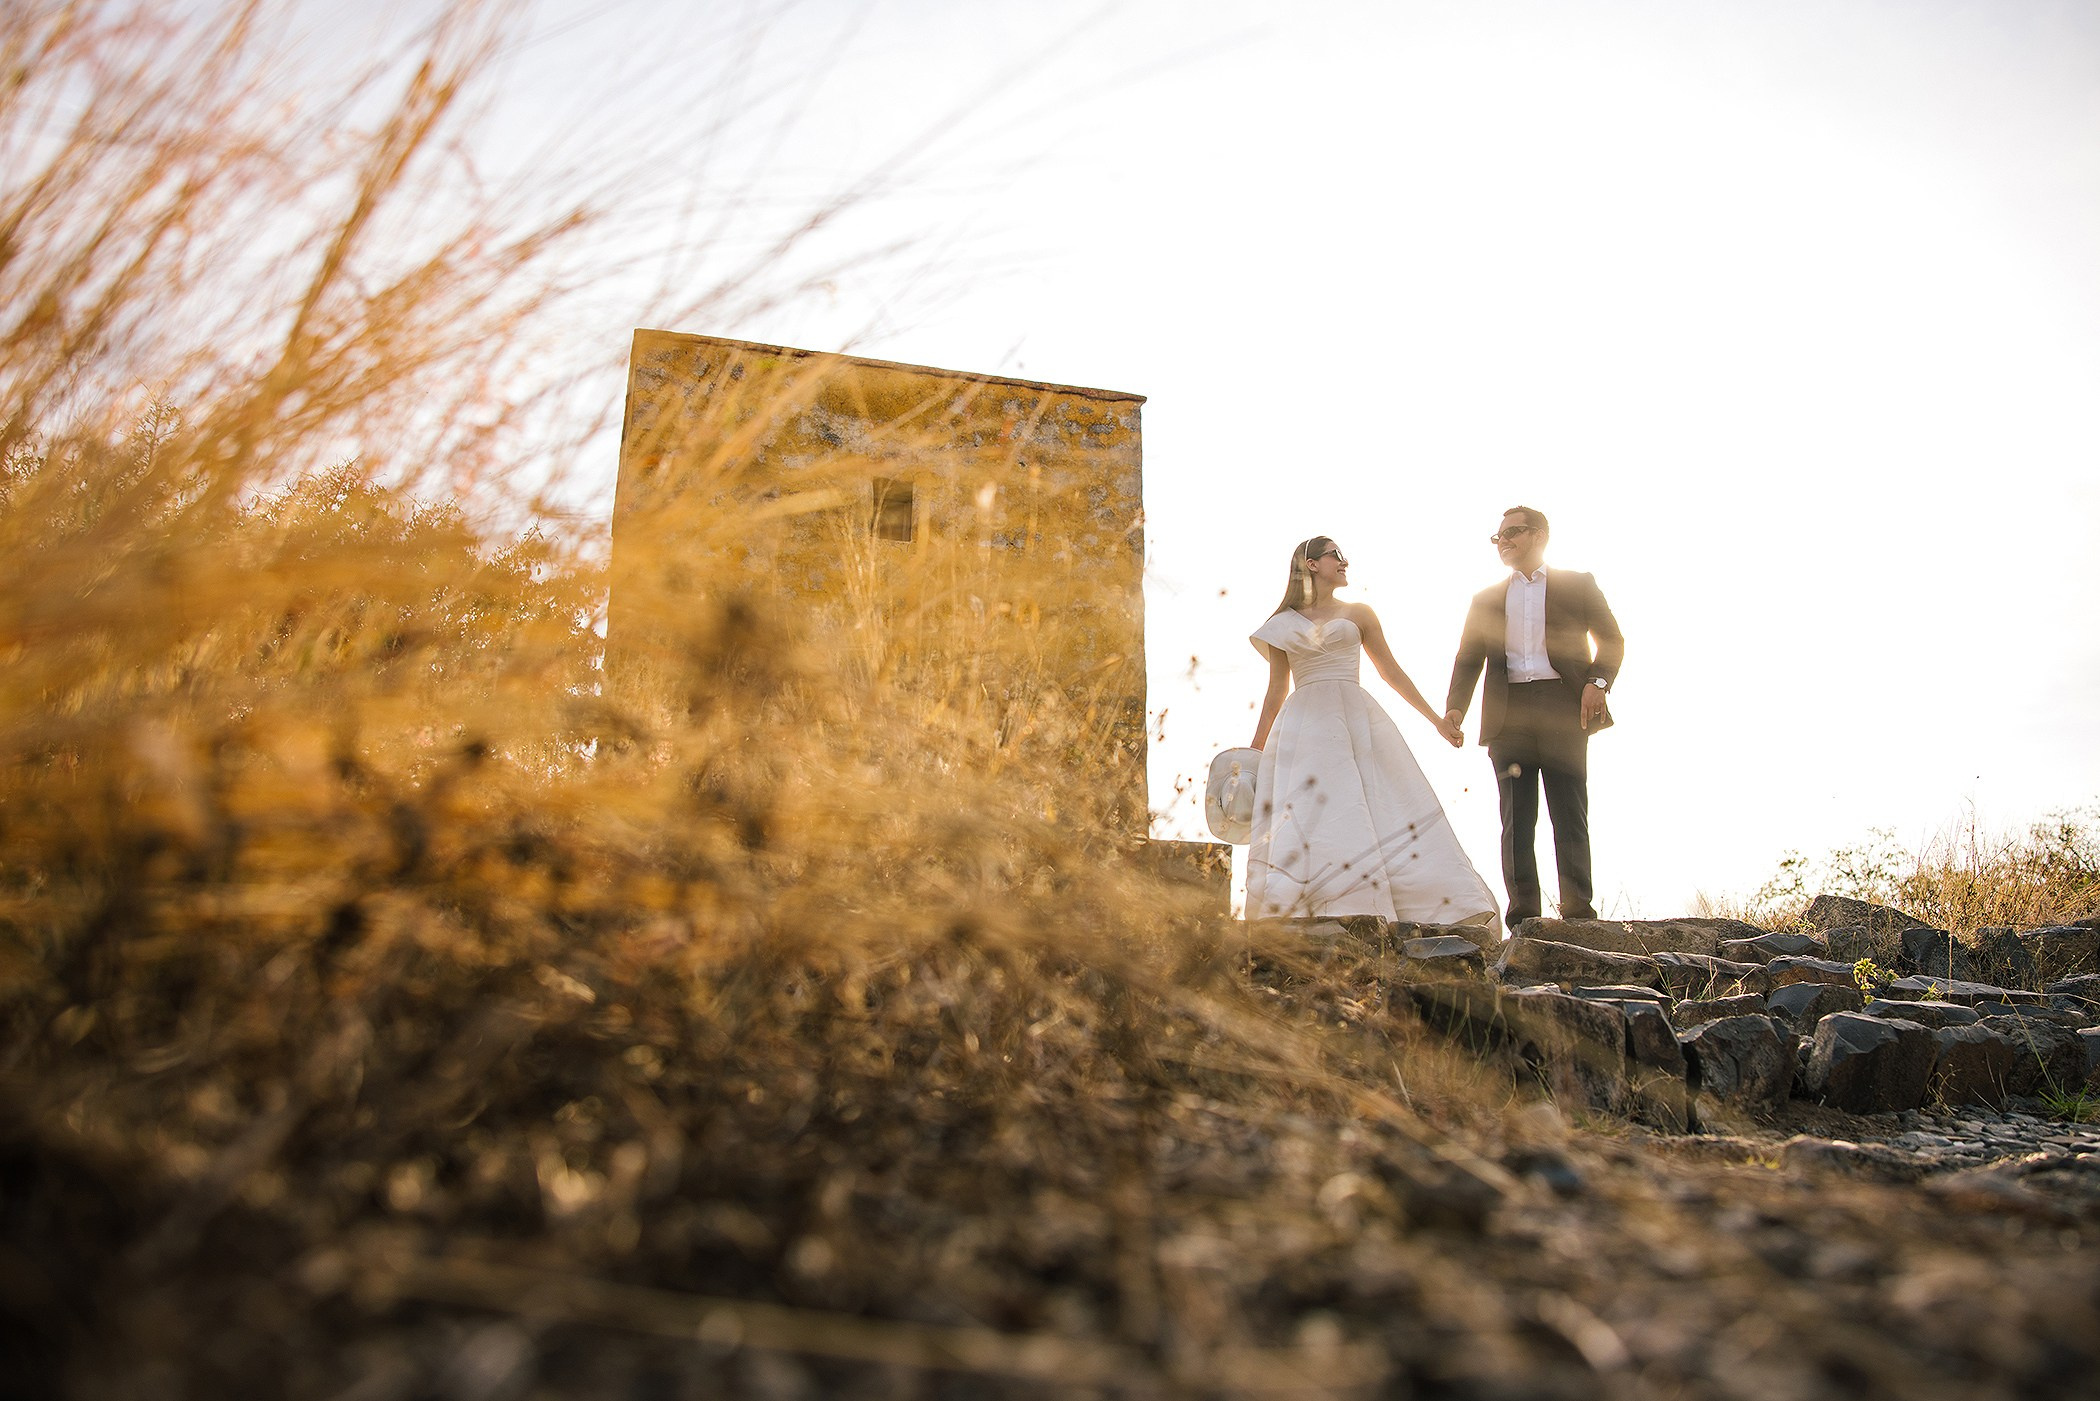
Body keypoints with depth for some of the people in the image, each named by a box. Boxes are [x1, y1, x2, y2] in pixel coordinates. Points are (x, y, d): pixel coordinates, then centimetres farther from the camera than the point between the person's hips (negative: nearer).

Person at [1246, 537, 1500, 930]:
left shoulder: (1358, 614, 14)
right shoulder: (1283, 625, 13)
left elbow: (1391, 671, 16)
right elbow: (1276, 690, 17)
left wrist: (1436, 719, 15)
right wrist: (1256, 749, 16)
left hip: (1357, 721, 0)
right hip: (1304, 729, 0)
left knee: (1394, 819, -6)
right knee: (1301, 824, -9)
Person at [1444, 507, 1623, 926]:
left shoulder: (1578, 585, 13)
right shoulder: (1486, 600, 20)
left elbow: (1612, 639, 11)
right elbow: (1468, 659, 14)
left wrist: (1598, 681, -8)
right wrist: (1455, 706, -3)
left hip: (1563, 707, -2)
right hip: (1509, 713, 2)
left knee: (1570, 815, -4)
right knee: (1516, 819, -2)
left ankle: (1579, 913, -2)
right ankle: (1523, 917, -2)